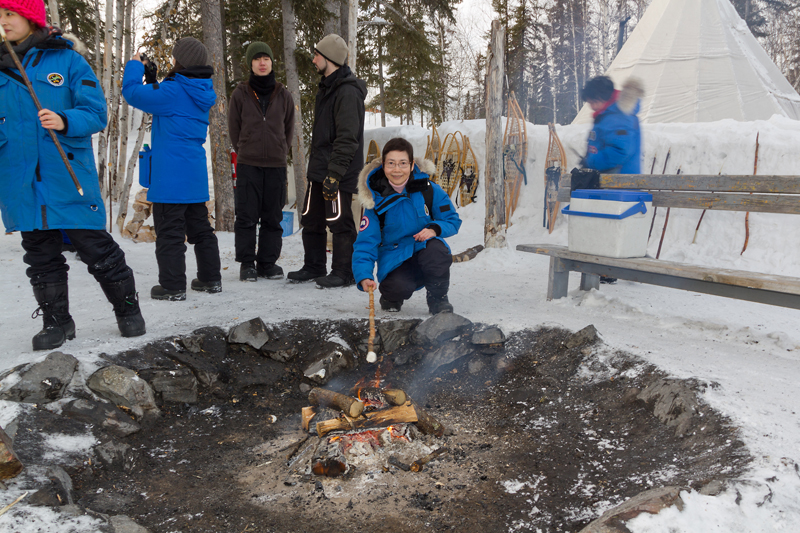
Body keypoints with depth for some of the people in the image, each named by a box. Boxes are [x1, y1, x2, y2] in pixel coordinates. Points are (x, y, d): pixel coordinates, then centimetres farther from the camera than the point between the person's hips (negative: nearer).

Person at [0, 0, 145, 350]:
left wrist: (65, 121, -24)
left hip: (69, 176, -4)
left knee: (95, 247, -1)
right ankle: (56, 321, 23)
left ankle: (128, 309, 16)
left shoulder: (66, 59, 0)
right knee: (40, 255, 10)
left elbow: (96, 112, -6)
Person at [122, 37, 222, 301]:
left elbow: (132, 92, -9)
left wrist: (135, 65, 7)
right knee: (199, 227, 15)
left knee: (170, 231, -2)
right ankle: (210, 279, 22)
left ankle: (173, 286, 2)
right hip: (195, 175, 8)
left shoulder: (172, 91, -14)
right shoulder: (201, 93, 11)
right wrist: (153, 79, 17)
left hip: (171, 175, -8)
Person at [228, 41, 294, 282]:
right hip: (247, 164, -1)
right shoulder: (240, 93, 2)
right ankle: (247, 263, 10)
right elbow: (234, 127, 9)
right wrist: (244, 151, 9)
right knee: (247, 215, 0)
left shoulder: (283, 95, 7)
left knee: (273, 217, 5)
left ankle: (268, 262, 16)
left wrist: (280, 152, 12)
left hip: (276, 165, 2)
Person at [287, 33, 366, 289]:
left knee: (340, 223, -3)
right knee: (311, 220, 14)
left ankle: (344, 273, 7)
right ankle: (314, 267, 26)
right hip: (319, 171, 10)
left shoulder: (348, 91, -14)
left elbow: (347, 139, -21)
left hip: (338, 174, -10)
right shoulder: (326, 88, 19)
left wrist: (335, 172, -25)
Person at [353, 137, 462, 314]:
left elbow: (453, 220, 0)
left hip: (424, 251, 1)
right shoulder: (376, 199, -9)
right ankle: (391, 296, 9)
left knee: (435, 249, -34)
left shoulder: (429, 190, -8)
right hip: (395, 262, -1)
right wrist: (364, 277, -28)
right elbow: (366, 242, -12)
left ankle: (438, 298, -6)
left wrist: (435, 229, -23)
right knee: (398, 287, -32)